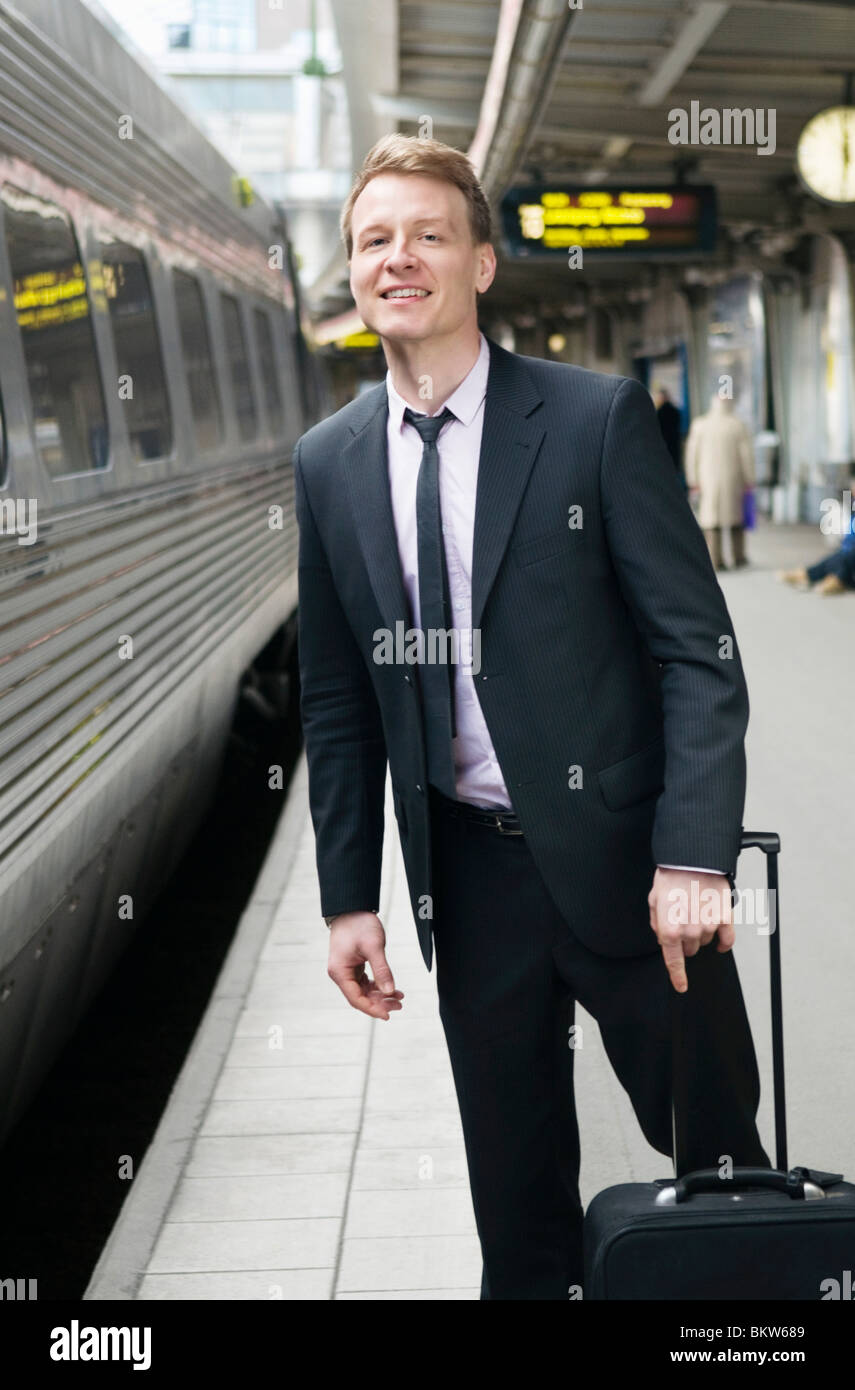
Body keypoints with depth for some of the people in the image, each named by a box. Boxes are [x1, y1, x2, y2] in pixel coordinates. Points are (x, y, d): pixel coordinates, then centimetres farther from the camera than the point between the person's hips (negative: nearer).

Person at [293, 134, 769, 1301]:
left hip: (621, 856, -3)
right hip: (470, 874, 3)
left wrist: (693, 855, -20)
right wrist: (349, 896, 5)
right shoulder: (330, 463, 6)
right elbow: (337, 701, 10)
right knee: (518, 1204, 14)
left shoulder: (600, 418, -6)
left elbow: (699, 648, -10)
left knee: (716, 1159, 10)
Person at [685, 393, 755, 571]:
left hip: (708, 478, 0)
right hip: (733, 479, 0)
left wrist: (693, 480, 6)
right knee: (736, 515, 14)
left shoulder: (699, 424, -2)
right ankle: (739, 557, 18)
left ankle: (716, 560, 0)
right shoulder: (737, 425, -5)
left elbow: (691, 453, 0)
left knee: (711, 517, 4)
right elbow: (746, 454, -3)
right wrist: (749, 480, 5)